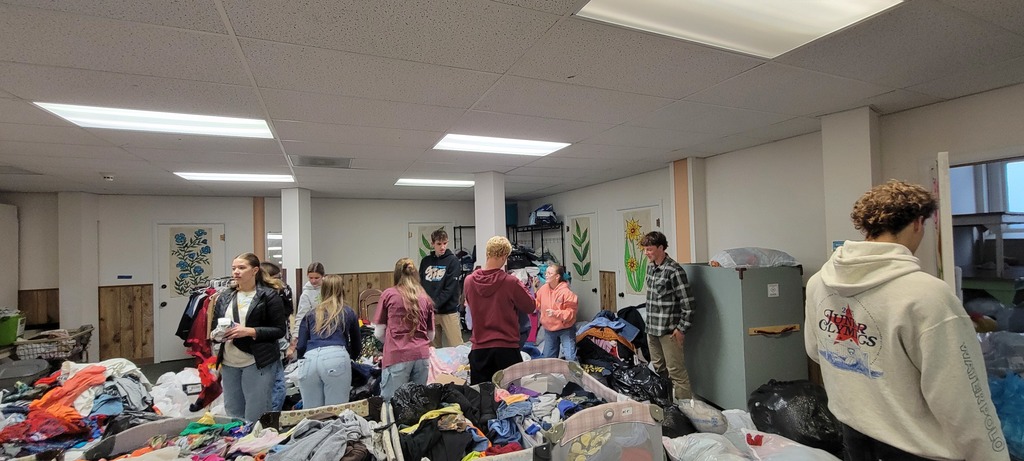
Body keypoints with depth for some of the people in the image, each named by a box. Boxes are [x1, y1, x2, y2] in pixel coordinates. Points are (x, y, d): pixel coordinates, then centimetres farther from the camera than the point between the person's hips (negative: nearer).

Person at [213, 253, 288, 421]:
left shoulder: (269, 295, -6)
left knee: (255, 417, 0)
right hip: (229, 364, 6)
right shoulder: (225, 297, 11)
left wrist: (250, 331, -19)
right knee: (232, 416, 15)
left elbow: (280, 330, -8)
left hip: (257, 364, -6)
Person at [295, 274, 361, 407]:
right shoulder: (349, 313, 22)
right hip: (336, 359, -2)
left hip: (310, 360, 2)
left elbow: (301, 347, 18)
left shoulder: (310, 314, 24)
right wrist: (349, 356, 53)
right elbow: (356, 345, 31)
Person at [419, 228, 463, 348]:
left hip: (448, 311, -4)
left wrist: (435, 304, -18)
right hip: (428, 311, 4)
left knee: (456, 347, -3)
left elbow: (450, 288, -11)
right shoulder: (425, 261, 10)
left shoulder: (453, 261, -3)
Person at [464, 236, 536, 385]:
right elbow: (530, 307, -3)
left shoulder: (469, 281, -5)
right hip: (506, 347, -3)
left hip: (479, 347, 3)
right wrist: (522, 288, 13)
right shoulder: (510, 282, -16)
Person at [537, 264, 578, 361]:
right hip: (549, 329, 6)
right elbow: (537, 304, 8)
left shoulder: (566, 292, -21)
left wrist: (555, 313, -30)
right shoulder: (543, 289, -4)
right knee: (548, 358, 15)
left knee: (570, 358, -7)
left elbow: (571, 312, -20)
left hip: (565, 329, -6)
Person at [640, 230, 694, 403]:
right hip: (652, 327, 9)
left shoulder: (674, 271, -17)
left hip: (669, 330, -9)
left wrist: (682, 328, -16)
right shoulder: (651, 267, 8)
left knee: (676, 370, -1)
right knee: (658, 368, 19)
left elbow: (687, 303, -17)